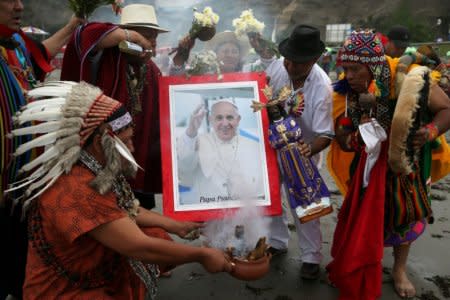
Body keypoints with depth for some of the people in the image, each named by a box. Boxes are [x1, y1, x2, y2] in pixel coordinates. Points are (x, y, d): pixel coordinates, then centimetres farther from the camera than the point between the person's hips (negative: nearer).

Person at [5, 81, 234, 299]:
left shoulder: (100, 171, -5)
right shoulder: (76, 191, -32)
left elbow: (127, 210, 10)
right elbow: (140, 248, -31)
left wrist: (176, 226, 8)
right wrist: (202, 254, -21)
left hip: (101, 269, 9)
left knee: (160, 238, 6)